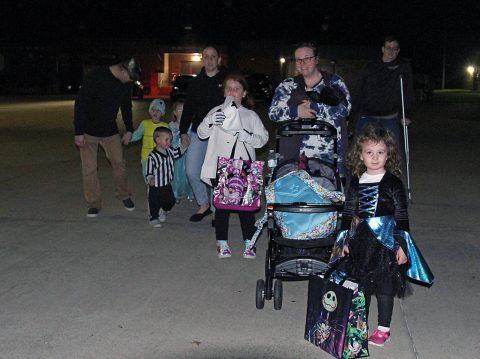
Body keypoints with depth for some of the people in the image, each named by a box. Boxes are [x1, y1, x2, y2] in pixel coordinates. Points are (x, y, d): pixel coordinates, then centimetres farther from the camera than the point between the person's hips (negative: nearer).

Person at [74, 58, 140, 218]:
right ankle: (94, 204, 13)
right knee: (89, 169, 0)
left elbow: (126, 107, 12)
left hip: (110, 131, 4)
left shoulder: (126, 83, -4)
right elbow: (80, 102, -22)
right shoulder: (96, 76, -23)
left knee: (119, 163, 5)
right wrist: (78, 132, -23)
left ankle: (124, 196, 26)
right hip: (88, 131, -4)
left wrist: (129, 130, 10)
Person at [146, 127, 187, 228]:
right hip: (155, 186, -7)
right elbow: (149, 171, -24)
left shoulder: (169, 151, -1)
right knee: (155, 204, 8)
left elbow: (177, 152, 18)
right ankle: (154, 218, 31)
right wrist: (150, 179, -41)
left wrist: (184, 146, 4)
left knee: (171, 201, 17)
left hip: (167, 185, 7)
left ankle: (163, 211, 46)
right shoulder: (152, 156, -23)